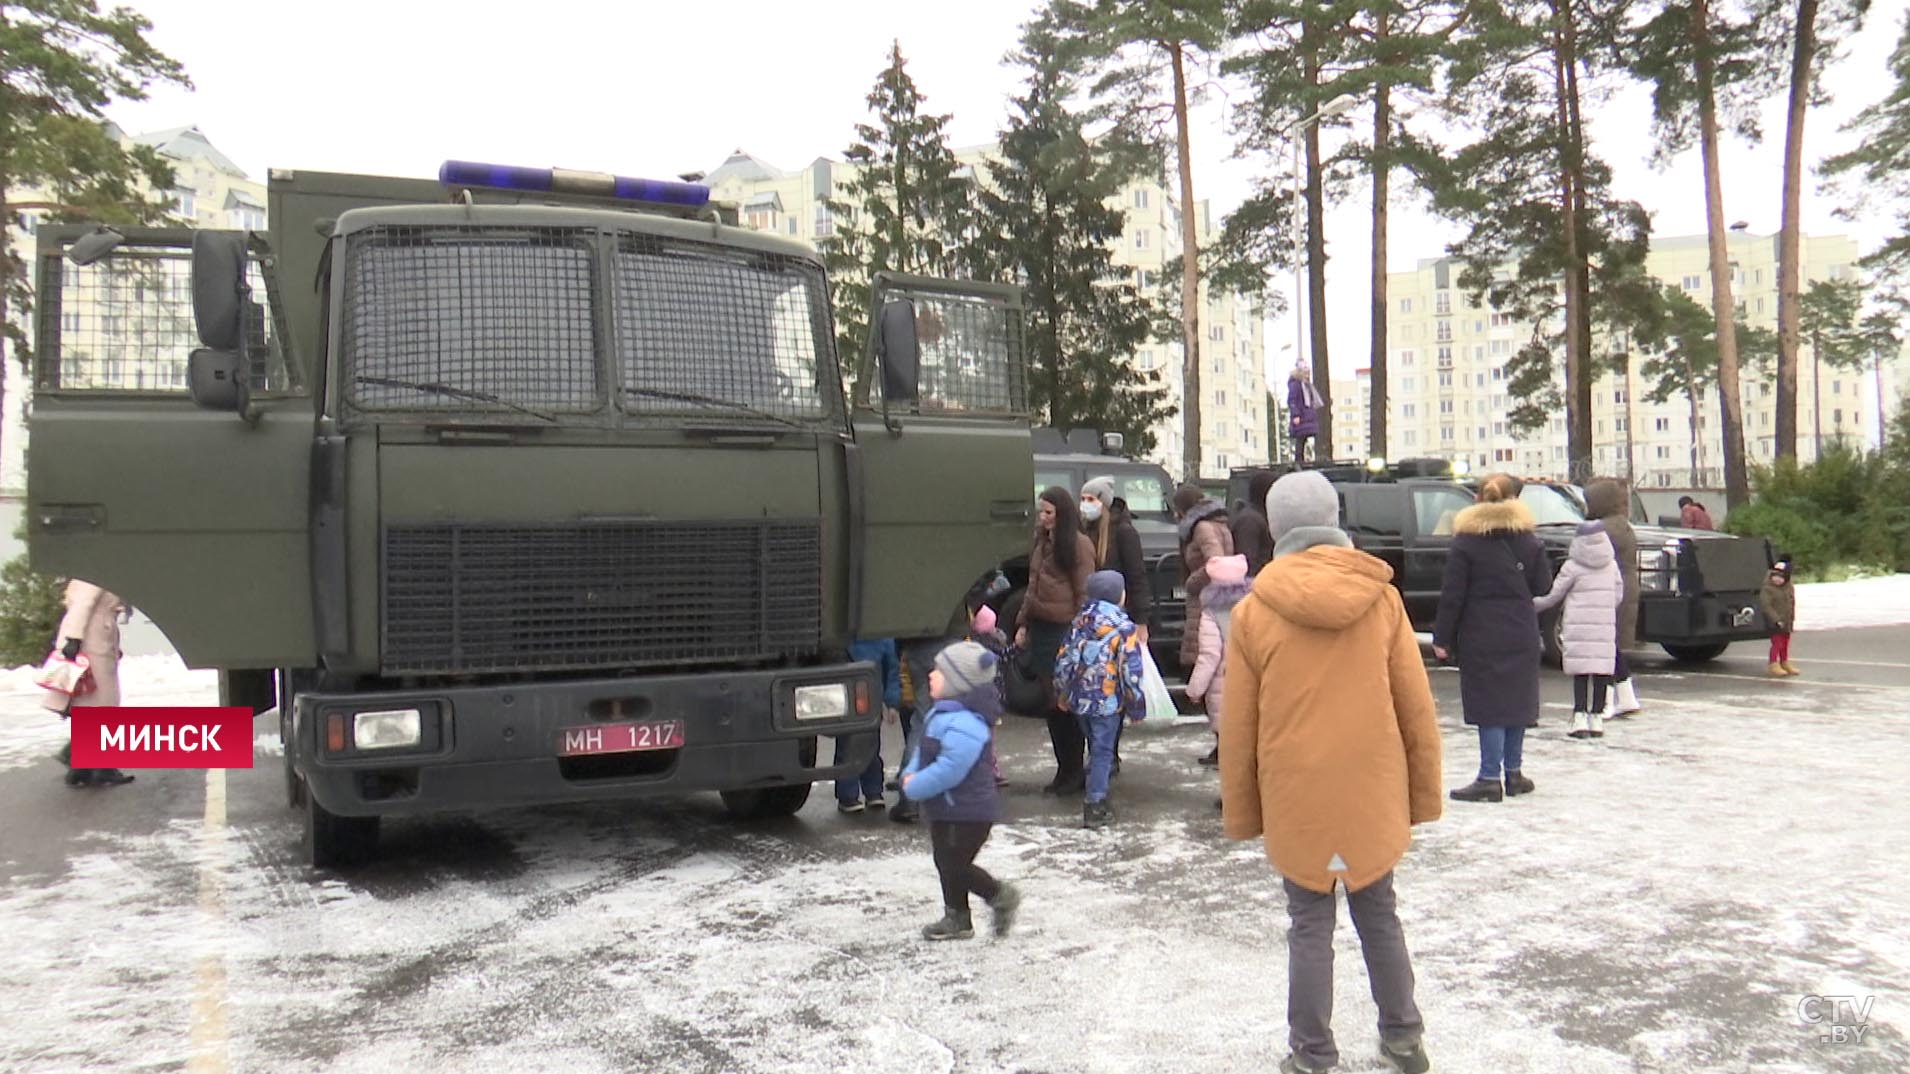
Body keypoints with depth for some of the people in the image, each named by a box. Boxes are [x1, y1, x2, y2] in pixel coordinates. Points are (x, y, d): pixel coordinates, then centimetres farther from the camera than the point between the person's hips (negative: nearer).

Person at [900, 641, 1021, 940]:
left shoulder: (965, 724, -29)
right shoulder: (942, 713, 6)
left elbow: (949, 770, -31)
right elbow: (925, 750, 16)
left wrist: (914, 787, -19)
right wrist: (911, 773, -3)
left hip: (967, 811, -10)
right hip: (945, 809, 11)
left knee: (955, 866, -2)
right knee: (946, 862, 18)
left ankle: (1001, 896, 18)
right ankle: (956, 919, 31)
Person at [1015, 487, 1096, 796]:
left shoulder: (1079, 544, -8)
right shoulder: (1041, 541, 15)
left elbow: (1084, 593, -10)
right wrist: (1023, 623, 16)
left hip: (1064, 629, -8)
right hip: (1040, 628, 8)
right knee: (1049, 701, 10)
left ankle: (1074, 772, 9)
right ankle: (1064, 769, 19)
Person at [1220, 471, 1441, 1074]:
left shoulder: (1254, 613, -8)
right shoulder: (1381, 599, -4)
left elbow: (1237, 726, -3)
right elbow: (1417, 708, 1)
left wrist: (1239, 811, 8)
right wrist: (1423, 793, 11)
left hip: (1295, 798, -2)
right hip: (1373, 793, 2)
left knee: (1310, 926, 9)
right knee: (1378, 915, 19)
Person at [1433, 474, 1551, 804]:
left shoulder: (1465, 542, -7)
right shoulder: (1527, 540, 5)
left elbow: (1452, 595, -9)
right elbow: (1543, 585, 7)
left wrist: (1442, 638, -5)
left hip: (1482, 637, -4)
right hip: (1521, 635, 4)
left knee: (1490, 703, -3)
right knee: (1517, 699, 13)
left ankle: (1490, 778, -3)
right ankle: (1514, 772, 21)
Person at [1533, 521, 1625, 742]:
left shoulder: (1573, 567, -4)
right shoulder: (1611, 565, 8)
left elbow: (1552, 595, 0)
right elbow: (1618, 596, 13)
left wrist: (1530, 605, 13)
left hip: (1579, 628, -3)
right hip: (1605, 628, 3)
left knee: (1580, 673, -1)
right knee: (1601, 671, 6)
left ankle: (1580, 717, -7)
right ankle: (1597, 717, 7)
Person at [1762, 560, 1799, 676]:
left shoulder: (1790, 588, 8)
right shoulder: (1767, 589, -16)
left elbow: (1792, 604, 17)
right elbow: (1766, 606, -21)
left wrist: (1792, 619, 14)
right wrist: (1776, 620, -24)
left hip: (1787, 623, 7)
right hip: (1775, 623, -7)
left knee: (1785, 644, 16)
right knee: (1777, 643, -8)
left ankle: (1785, 663, 28)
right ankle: (1774, 665, -1)